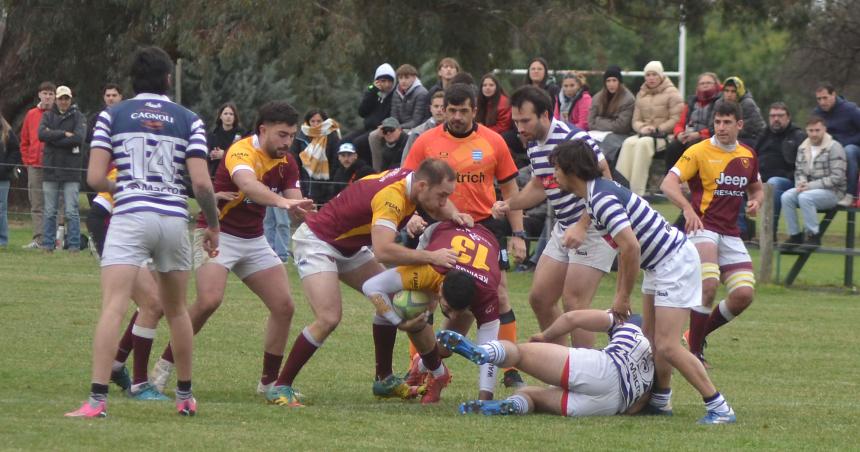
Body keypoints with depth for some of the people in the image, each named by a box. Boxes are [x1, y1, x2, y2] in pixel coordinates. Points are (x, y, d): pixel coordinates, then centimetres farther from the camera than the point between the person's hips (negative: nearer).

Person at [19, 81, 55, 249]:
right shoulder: (31, 114, 11)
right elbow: (24, 141, 15)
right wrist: (27, 160, 7)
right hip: (34, 166, 4)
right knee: (37, 204, 1)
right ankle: (38, 238, 0)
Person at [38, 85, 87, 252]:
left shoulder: (79, 117, 5)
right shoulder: (48, 116, 12)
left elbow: (79, 138, -11)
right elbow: (42, 134, -5)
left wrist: (53, 137, -8)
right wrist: (64, 134, -12)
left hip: (71, 171, -2)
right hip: (51, 169, 2)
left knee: (71, 211, -4)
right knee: (49, 211, 4)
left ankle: (74, 245, -1)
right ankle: (48, 244, 9)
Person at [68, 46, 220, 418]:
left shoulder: (112, 115, 5)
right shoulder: (189, 121, 6)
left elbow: (95, 177, 0)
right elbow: (201, 182, -2)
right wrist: (213, 226, 12)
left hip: (130, 216, -2)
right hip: (174, 218, 2)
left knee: (113, 307, -11)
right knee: (176, 310, 19)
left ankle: (98, 398, -23)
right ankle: (185, 395, 28)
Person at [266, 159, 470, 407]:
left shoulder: (413, 180, -6)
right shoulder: (392, 195, -33)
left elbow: (438, 206, 17)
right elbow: (383, 251, -46)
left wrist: (453, 215, -7)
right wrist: (430, 257, -41)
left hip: (348, 245, 10)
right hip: (316, 242, -10)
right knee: (329, 318, -22)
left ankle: (384, 379, 20)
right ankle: (281, 387, -13)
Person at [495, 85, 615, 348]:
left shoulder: (573, 139, -21)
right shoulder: (534, 146, 7)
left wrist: (581, 227, -26)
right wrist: (509, 205, 7)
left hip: (593, 228, -9)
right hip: (563, 228, 9)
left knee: (574, 304, -12)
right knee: (540, 298, 9)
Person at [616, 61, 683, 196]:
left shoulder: (671, 93, 1)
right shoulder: (641, 95, 20)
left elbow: (676, 119, -7)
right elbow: (636, 120, 18)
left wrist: (658, 129, -15)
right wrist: (642, 128, -5)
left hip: (665, 135, -5)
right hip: (644, 134, 5)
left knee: (643, 143, -35)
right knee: (629, 143, -28)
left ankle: (637, 189, -40)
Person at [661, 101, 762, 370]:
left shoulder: (748, 156, 11)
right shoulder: (699, 152, -6)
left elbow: (756, 187, 27)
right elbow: (668, 183, -13)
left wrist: (755, 201, 2)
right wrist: (688, 208, -31)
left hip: (731, 234, 6)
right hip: (702, 228, -6)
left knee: (744, 295, -5)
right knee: (709, 284, -27)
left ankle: (698, 336, 17)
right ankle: (694, 349, -13)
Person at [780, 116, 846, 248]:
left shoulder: (834, 148, -10)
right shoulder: (803, 148, 11)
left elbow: (837, 178, -15)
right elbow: (799, 171, 16)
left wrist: (810, 186, -19)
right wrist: (801, 183, -9)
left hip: (833, 191, -6)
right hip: (809, 188, 6)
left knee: (805, 197, -33)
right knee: (787, 196, -20)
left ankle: (813, 235, -21)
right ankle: (795, 234, -10)